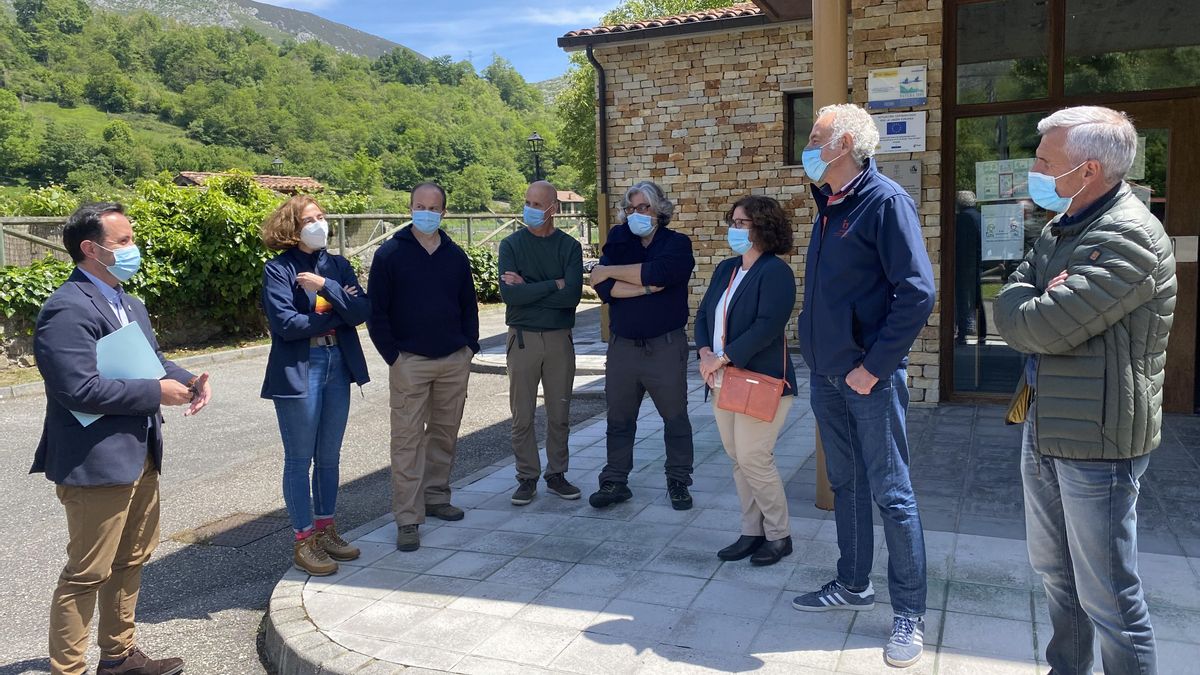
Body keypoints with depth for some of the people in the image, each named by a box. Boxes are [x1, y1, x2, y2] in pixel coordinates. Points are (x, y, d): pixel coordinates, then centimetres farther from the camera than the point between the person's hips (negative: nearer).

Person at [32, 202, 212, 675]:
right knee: (86, 574, 2)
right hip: (97, 462, -10)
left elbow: (152, 359, 17)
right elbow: (80, 388, -27)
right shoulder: (68, 310, -19)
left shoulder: (128, 304, 12)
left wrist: (186, 380, -4)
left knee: (130, 562, 21)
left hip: (139, 455, 10)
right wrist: (156, 392, -20)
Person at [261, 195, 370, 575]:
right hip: (298, 371, -5)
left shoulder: (338, 266, 8)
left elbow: (361, 311, -4)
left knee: (330, 457, 14)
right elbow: (285, 323, -16)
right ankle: (304, 541, 15)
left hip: (338, 367, 5)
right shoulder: (279, 269, -6)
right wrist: (338, 314, -9)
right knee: (300, 459, 4)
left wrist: (326, 286, -16)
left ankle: (325, 529, 28)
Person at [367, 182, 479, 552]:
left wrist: (470, 346, 7)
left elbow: (469, 305, 17)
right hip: (409, 363, -4)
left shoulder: (455, 255, 10)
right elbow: (376, 311, -3)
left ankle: (436, 497, 28)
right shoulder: (390, 254, -3)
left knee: (445, 433, 12)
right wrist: (392, 355, -8)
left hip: (455, 361, 4)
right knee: (407, 440, -4)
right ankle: (407, 519, 1)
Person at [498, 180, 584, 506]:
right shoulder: (512, 244, 0)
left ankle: (556, 474, 23)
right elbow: (509, 294, -15)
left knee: (559, 414, 9)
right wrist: (553, 286, -13)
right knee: (522, 415, 4)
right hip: (523, 338, -1)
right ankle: (527, 478, 16)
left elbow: (572, 295, -13)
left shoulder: (569, 246, 1)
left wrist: (527, 288, -13)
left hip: (560, 338, 1)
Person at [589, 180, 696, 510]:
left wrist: (610, 271, -13)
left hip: (666, 347, -3)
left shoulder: (677, 244, -1)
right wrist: (647, 287, -17)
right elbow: (603, 288, -8)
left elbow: (658, 272, -23)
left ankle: (678, 481, 20)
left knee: (675, 418, 6)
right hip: (622, 346, 3)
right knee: (618, 419, 10)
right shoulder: (618, 242, 7)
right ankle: (614, 482, 21)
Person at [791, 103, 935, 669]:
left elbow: (917, 292, -20)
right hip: (826, 373, 8)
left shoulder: (885, 201, -13)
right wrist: (817, 351, 11)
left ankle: (909, 613, 14)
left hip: (869, 376, -8)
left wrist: (873, 367, -19)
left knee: (891, 493, 1)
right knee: (844, 483, 17)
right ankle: (853, 585, 32)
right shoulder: (828, 205, 12)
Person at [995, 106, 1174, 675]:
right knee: (1053, 570, 23)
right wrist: (1038, 300, -15)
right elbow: (1008, 313, 4)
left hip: (1097, 439, -9)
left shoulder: (1128, 237, -20)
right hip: (1044, 425, 9)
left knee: (1107, 597, 2)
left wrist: (1025, 307, -7)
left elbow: (1039, 327, -27)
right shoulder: (1060, 228, 10)